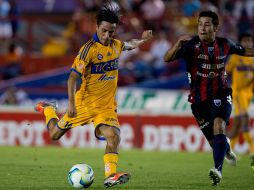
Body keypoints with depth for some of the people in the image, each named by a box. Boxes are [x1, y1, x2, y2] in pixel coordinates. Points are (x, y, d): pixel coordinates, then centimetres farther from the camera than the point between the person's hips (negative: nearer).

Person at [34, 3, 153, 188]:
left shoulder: (116, 45, 1)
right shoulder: (89, 49, -19)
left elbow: (128, 45, 28)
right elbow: (73, 77, -21)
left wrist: (141, 40, 7)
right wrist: (71, 103, -29)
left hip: (107, 105, 4)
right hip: (85, 103, -4)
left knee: (113, 137, -20)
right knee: (55, 134, 10)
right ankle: (48, 109, 40)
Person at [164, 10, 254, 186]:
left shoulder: (224, 44, -4)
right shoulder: (191, 45, -14)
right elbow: (167, 58, -27)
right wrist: (178, 44, -43)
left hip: (221, 95, 0)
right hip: (199, 99, 0)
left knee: (219, 126, -26)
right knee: (214, 140, 9)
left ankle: (218, 170, -37)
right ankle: (226, 149, 46)